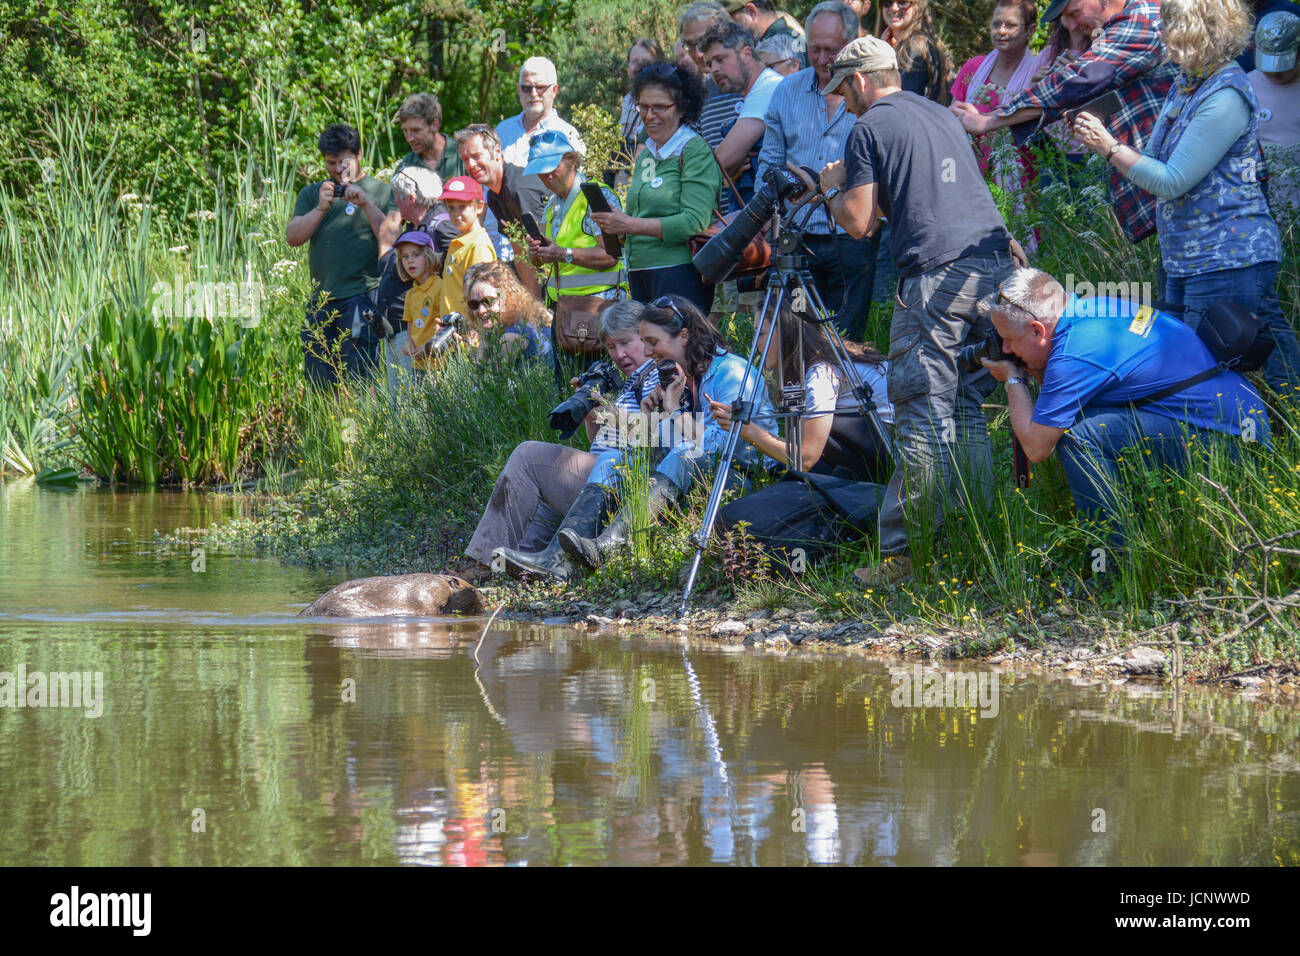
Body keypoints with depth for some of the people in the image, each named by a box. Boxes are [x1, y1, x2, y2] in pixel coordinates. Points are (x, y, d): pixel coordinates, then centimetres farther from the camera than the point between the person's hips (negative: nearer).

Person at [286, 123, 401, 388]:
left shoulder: (381, 192, 8)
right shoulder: (311, 194, 19)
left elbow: (391, 237, -4)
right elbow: (292, 237, 7)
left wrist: (365, 203, -12)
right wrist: (321, 208, -6)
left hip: (362, 294, -5)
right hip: (321, 300, 5)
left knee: (358, 377, -13)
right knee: (318, 382, 3)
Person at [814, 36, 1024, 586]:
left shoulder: (870, 128, 2)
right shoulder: (943, 117, 24)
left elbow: (859, 222, -2)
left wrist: (833, 188, 18)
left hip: (936, 276, -7)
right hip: (997, 261, 7)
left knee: (923, 417, -7)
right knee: (967, 408, 14)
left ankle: (903, 554, -7)